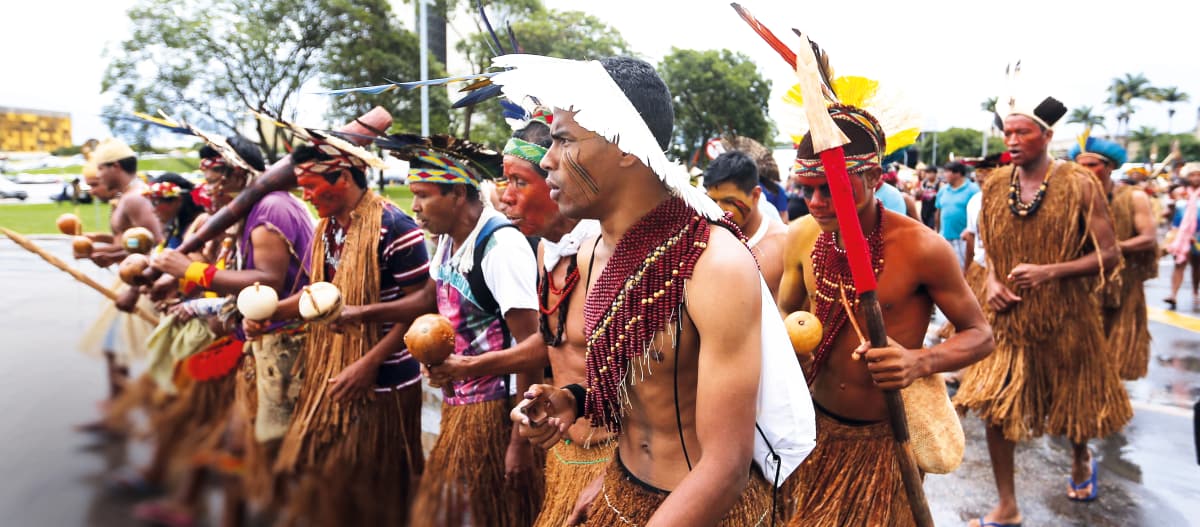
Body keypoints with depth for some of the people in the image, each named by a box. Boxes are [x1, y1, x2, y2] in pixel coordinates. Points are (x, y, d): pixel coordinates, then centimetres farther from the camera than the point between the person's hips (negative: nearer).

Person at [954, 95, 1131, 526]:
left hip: (1064, 317, -2)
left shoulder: (1079, 185, -11)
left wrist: (1048, 272, -25)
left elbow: (1107, 255, -12)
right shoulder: (995, 186, 0)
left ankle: (1081, 458, 53)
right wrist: (992, 281, -7)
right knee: (994, 405, -2)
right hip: (1008, 317, 3)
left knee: (1071, 402, 17)